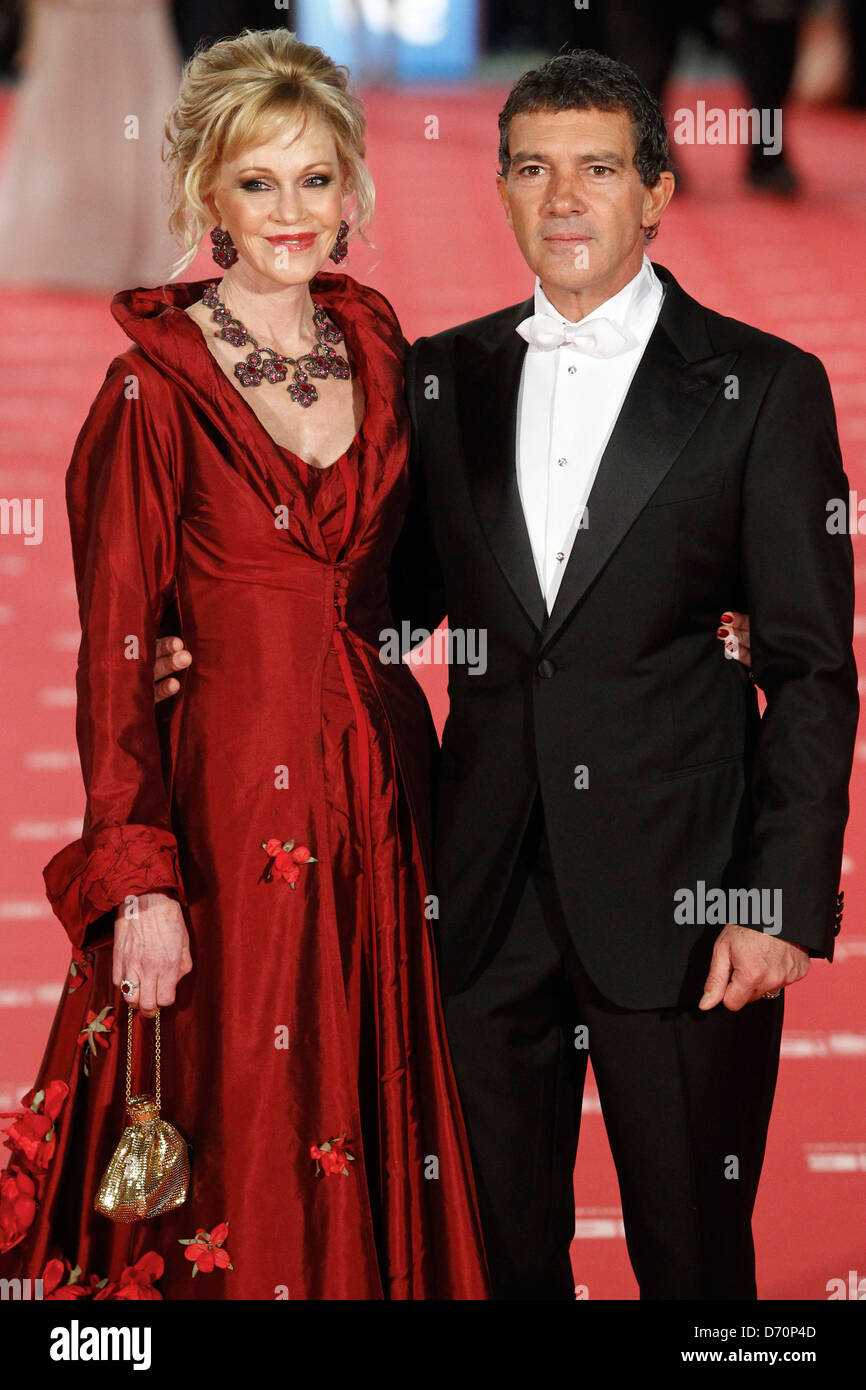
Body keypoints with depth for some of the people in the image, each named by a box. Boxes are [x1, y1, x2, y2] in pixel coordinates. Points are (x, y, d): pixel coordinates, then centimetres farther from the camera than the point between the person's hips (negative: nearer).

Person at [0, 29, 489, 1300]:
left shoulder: (375, 346, 7)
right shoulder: (156, 388, -9)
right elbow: (115, 648, -10)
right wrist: (139, 879, -15)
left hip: (379, 784, 5)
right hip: (231, 796, -5)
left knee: (381, 1128, 12)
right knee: (242, 1148, 3)